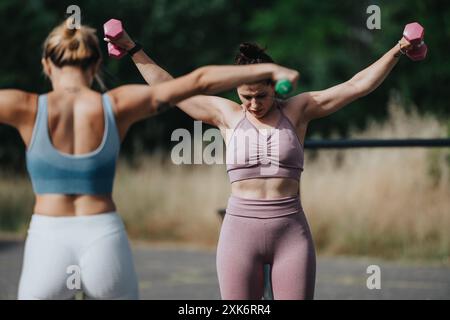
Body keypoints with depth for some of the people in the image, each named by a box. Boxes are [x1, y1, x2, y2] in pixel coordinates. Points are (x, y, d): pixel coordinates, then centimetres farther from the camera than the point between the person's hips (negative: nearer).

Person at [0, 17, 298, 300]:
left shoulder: (28, 108, -4)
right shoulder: (117, 105, 0)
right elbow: (200, 81, 4)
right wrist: (268, 69, 13)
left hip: (48, 246, -1)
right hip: (106, 245, 2)